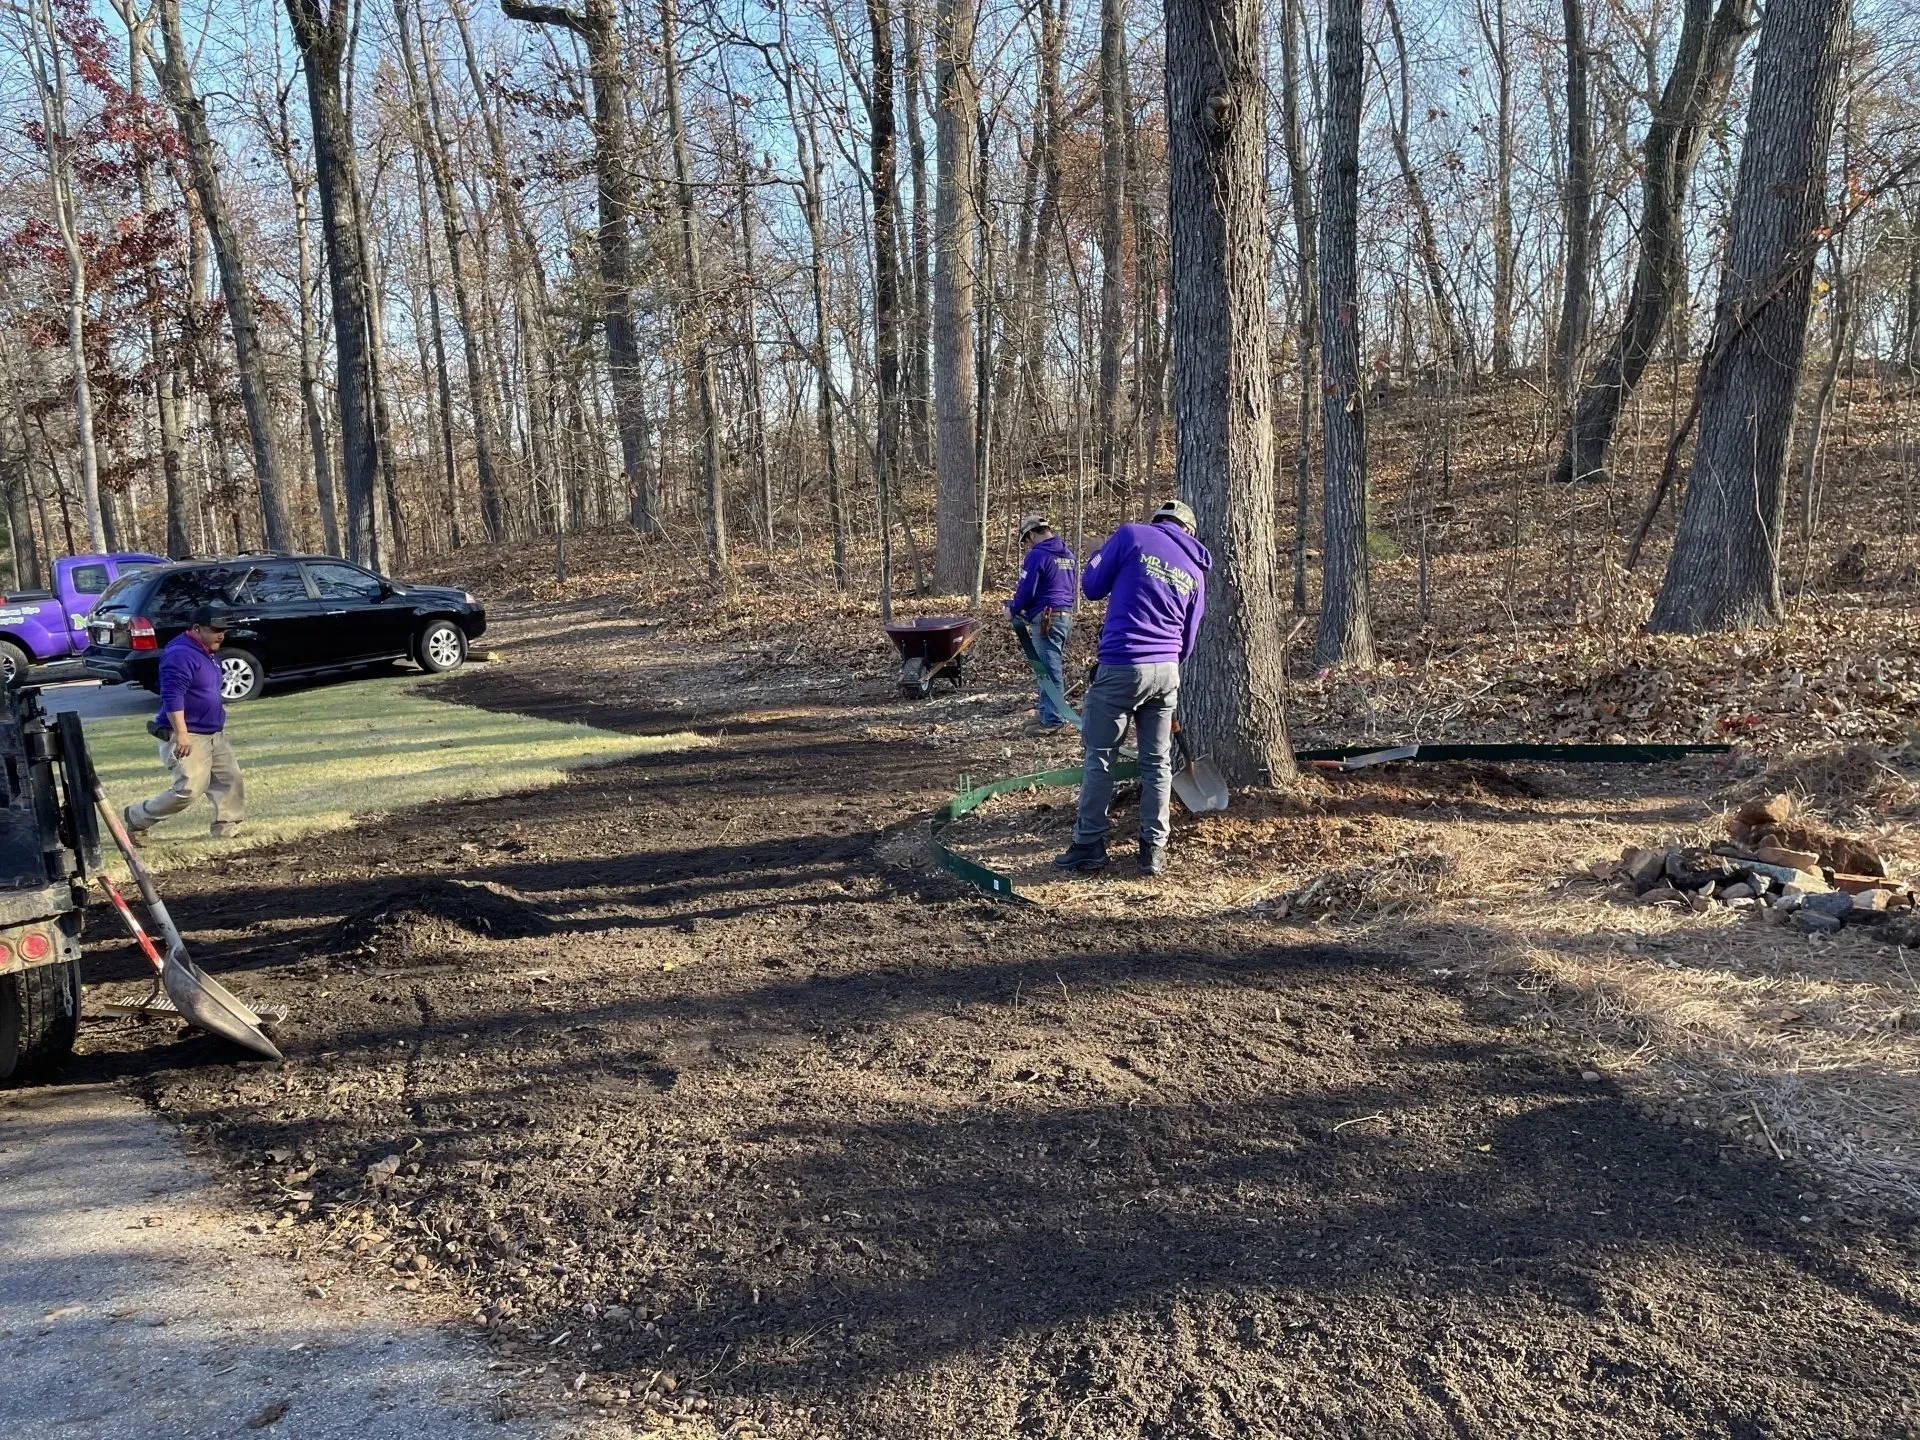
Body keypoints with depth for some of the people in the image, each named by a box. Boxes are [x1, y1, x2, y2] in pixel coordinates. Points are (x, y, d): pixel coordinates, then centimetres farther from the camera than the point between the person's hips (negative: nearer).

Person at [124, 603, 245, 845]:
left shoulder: (207, 652, 14)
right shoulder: (181, 654, -18)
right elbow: (172, 697, -26)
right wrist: (181, 734, -31)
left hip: (215, 734, 10)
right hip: (188, 736, -10)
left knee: (230, 780, 7)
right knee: (189, 789, -15)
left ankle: (226, 828, 15)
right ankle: (137, 817, 3)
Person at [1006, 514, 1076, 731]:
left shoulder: (1037, 554, -12)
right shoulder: (1068, 555, 14)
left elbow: (1026, 589, -14)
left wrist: (1012, 608, 5)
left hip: (1046, 618, -9)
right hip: (1066, 616, 9)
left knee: (1050, 670, -5)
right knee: (1056, 668, 14)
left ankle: (1052, 720, -2)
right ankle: (1049, 714, 21)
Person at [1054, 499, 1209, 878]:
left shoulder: (1131, 535, 0)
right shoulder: (1195, 570, 13)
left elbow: (1091, 587, 6)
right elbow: (1188, 638, 17)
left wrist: (1101, 554, 24)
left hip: (1121, 667, -4)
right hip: (1167, 671, 4)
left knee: (1100, 756, 6)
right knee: (1158, 761, 11)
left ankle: (1089, 847, 10)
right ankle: (1154, 850, 13)